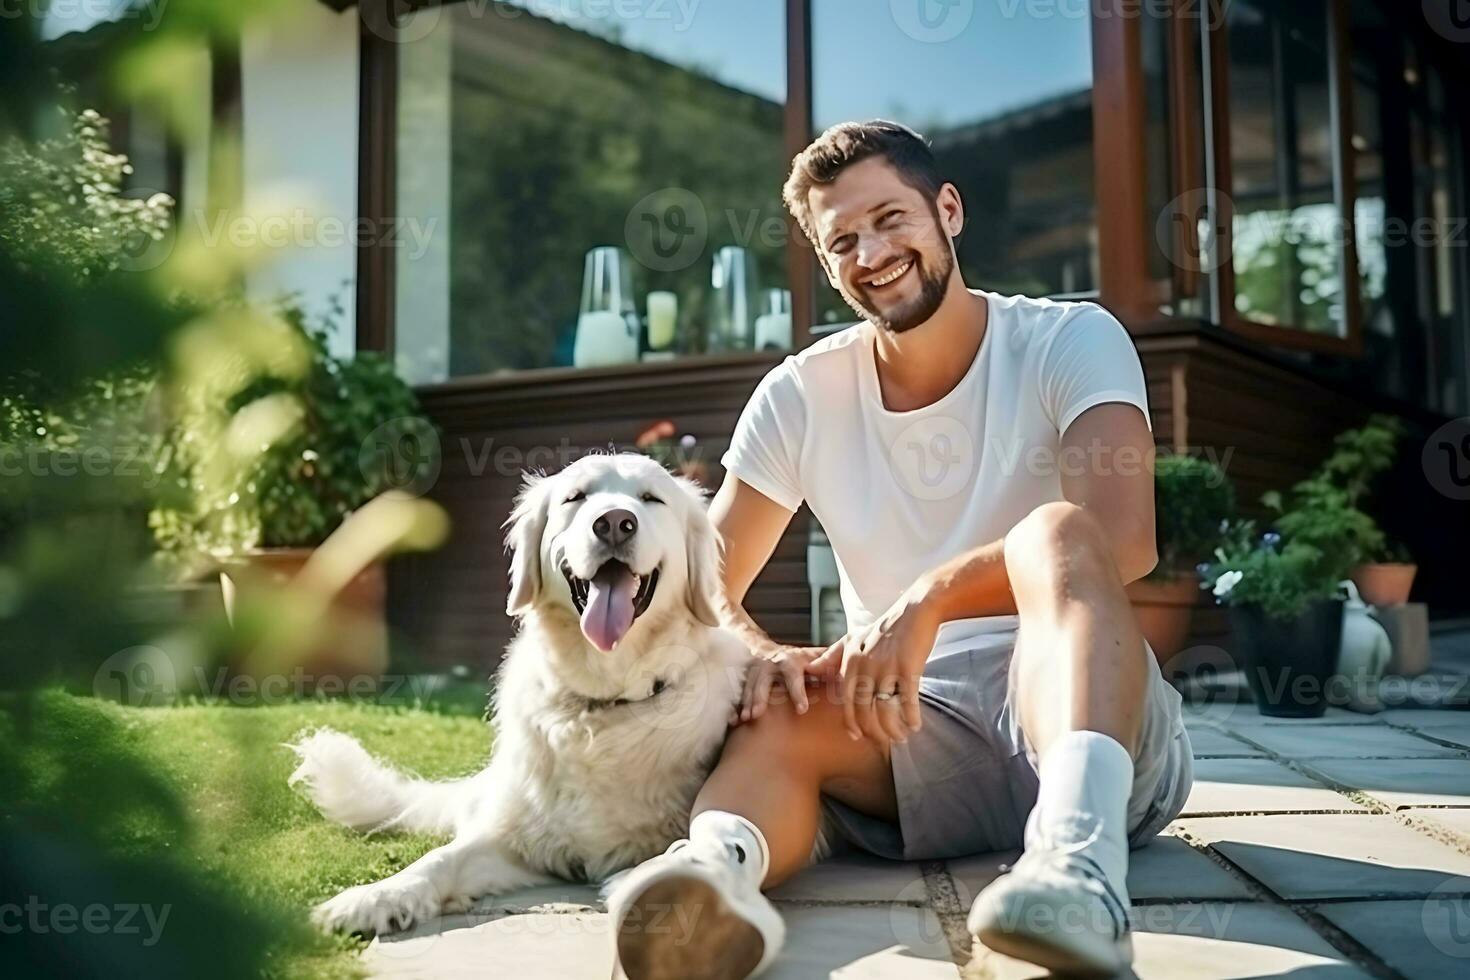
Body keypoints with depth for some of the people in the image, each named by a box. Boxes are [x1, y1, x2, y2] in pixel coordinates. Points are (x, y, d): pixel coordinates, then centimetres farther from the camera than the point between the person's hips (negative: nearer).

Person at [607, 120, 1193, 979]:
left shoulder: (1072, 340, -3)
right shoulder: (800, 396, 7)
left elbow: (1124, 537, -20)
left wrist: (928, 599, -32)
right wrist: (761, 653, -19)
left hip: (1094, 721, -2)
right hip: (908, 732, 3)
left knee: (1056, 527, -32)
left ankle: (1079, 860, -55)